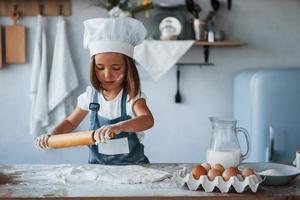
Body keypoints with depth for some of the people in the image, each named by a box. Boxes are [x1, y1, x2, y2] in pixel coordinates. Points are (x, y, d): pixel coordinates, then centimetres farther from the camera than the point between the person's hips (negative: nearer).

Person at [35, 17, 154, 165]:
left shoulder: (132, 96, -11)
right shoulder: (90, 95, 1)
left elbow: (147, 120, -31)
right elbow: (71, 122, 15)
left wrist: (118, 127, -48)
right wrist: (51, 135, -4)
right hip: (98, 164, 2)